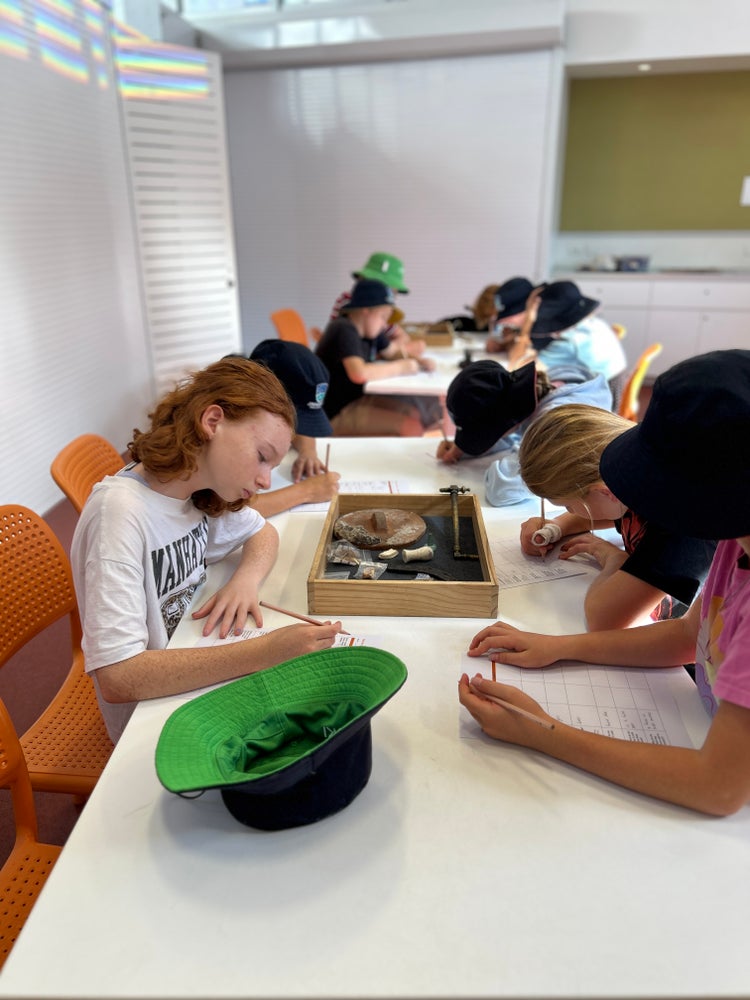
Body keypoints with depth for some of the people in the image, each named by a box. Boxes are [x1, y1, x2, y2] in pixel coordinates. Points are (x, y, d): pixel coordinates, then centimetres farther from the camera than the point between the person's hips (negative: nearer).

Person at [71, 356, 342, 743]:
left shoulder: (202, 489, -5)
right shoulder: (120, 511, -27)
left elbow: (263, 532, 12)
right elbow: (116, 677, -32)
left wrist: (247, 577, -10)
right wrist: (263, 652, -37)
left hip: (203, 679, 7)